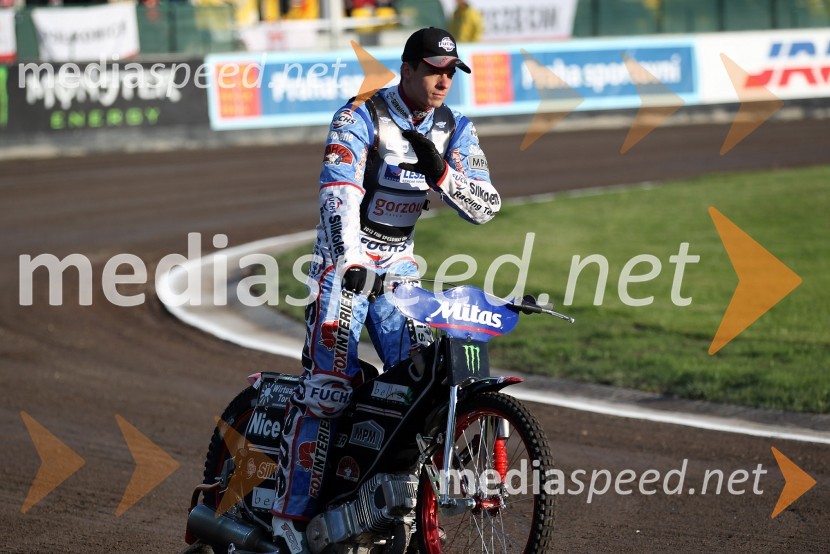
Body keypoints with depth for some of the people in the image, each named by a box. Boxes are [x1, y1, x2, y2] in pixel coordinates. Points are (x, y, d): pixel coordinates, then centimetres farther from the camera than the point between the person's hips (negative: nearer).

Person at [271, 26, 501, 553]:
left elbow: (486, 206, -4)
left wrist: (440, 174, -23)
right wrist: (351, 263, -42)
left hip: (399, 264, 6)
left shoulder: (456, 129, 3)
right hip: (344, 259, -6)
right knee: (328, 389, -16)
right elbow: (339, 193, -28)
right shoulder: (359, 119, -14)